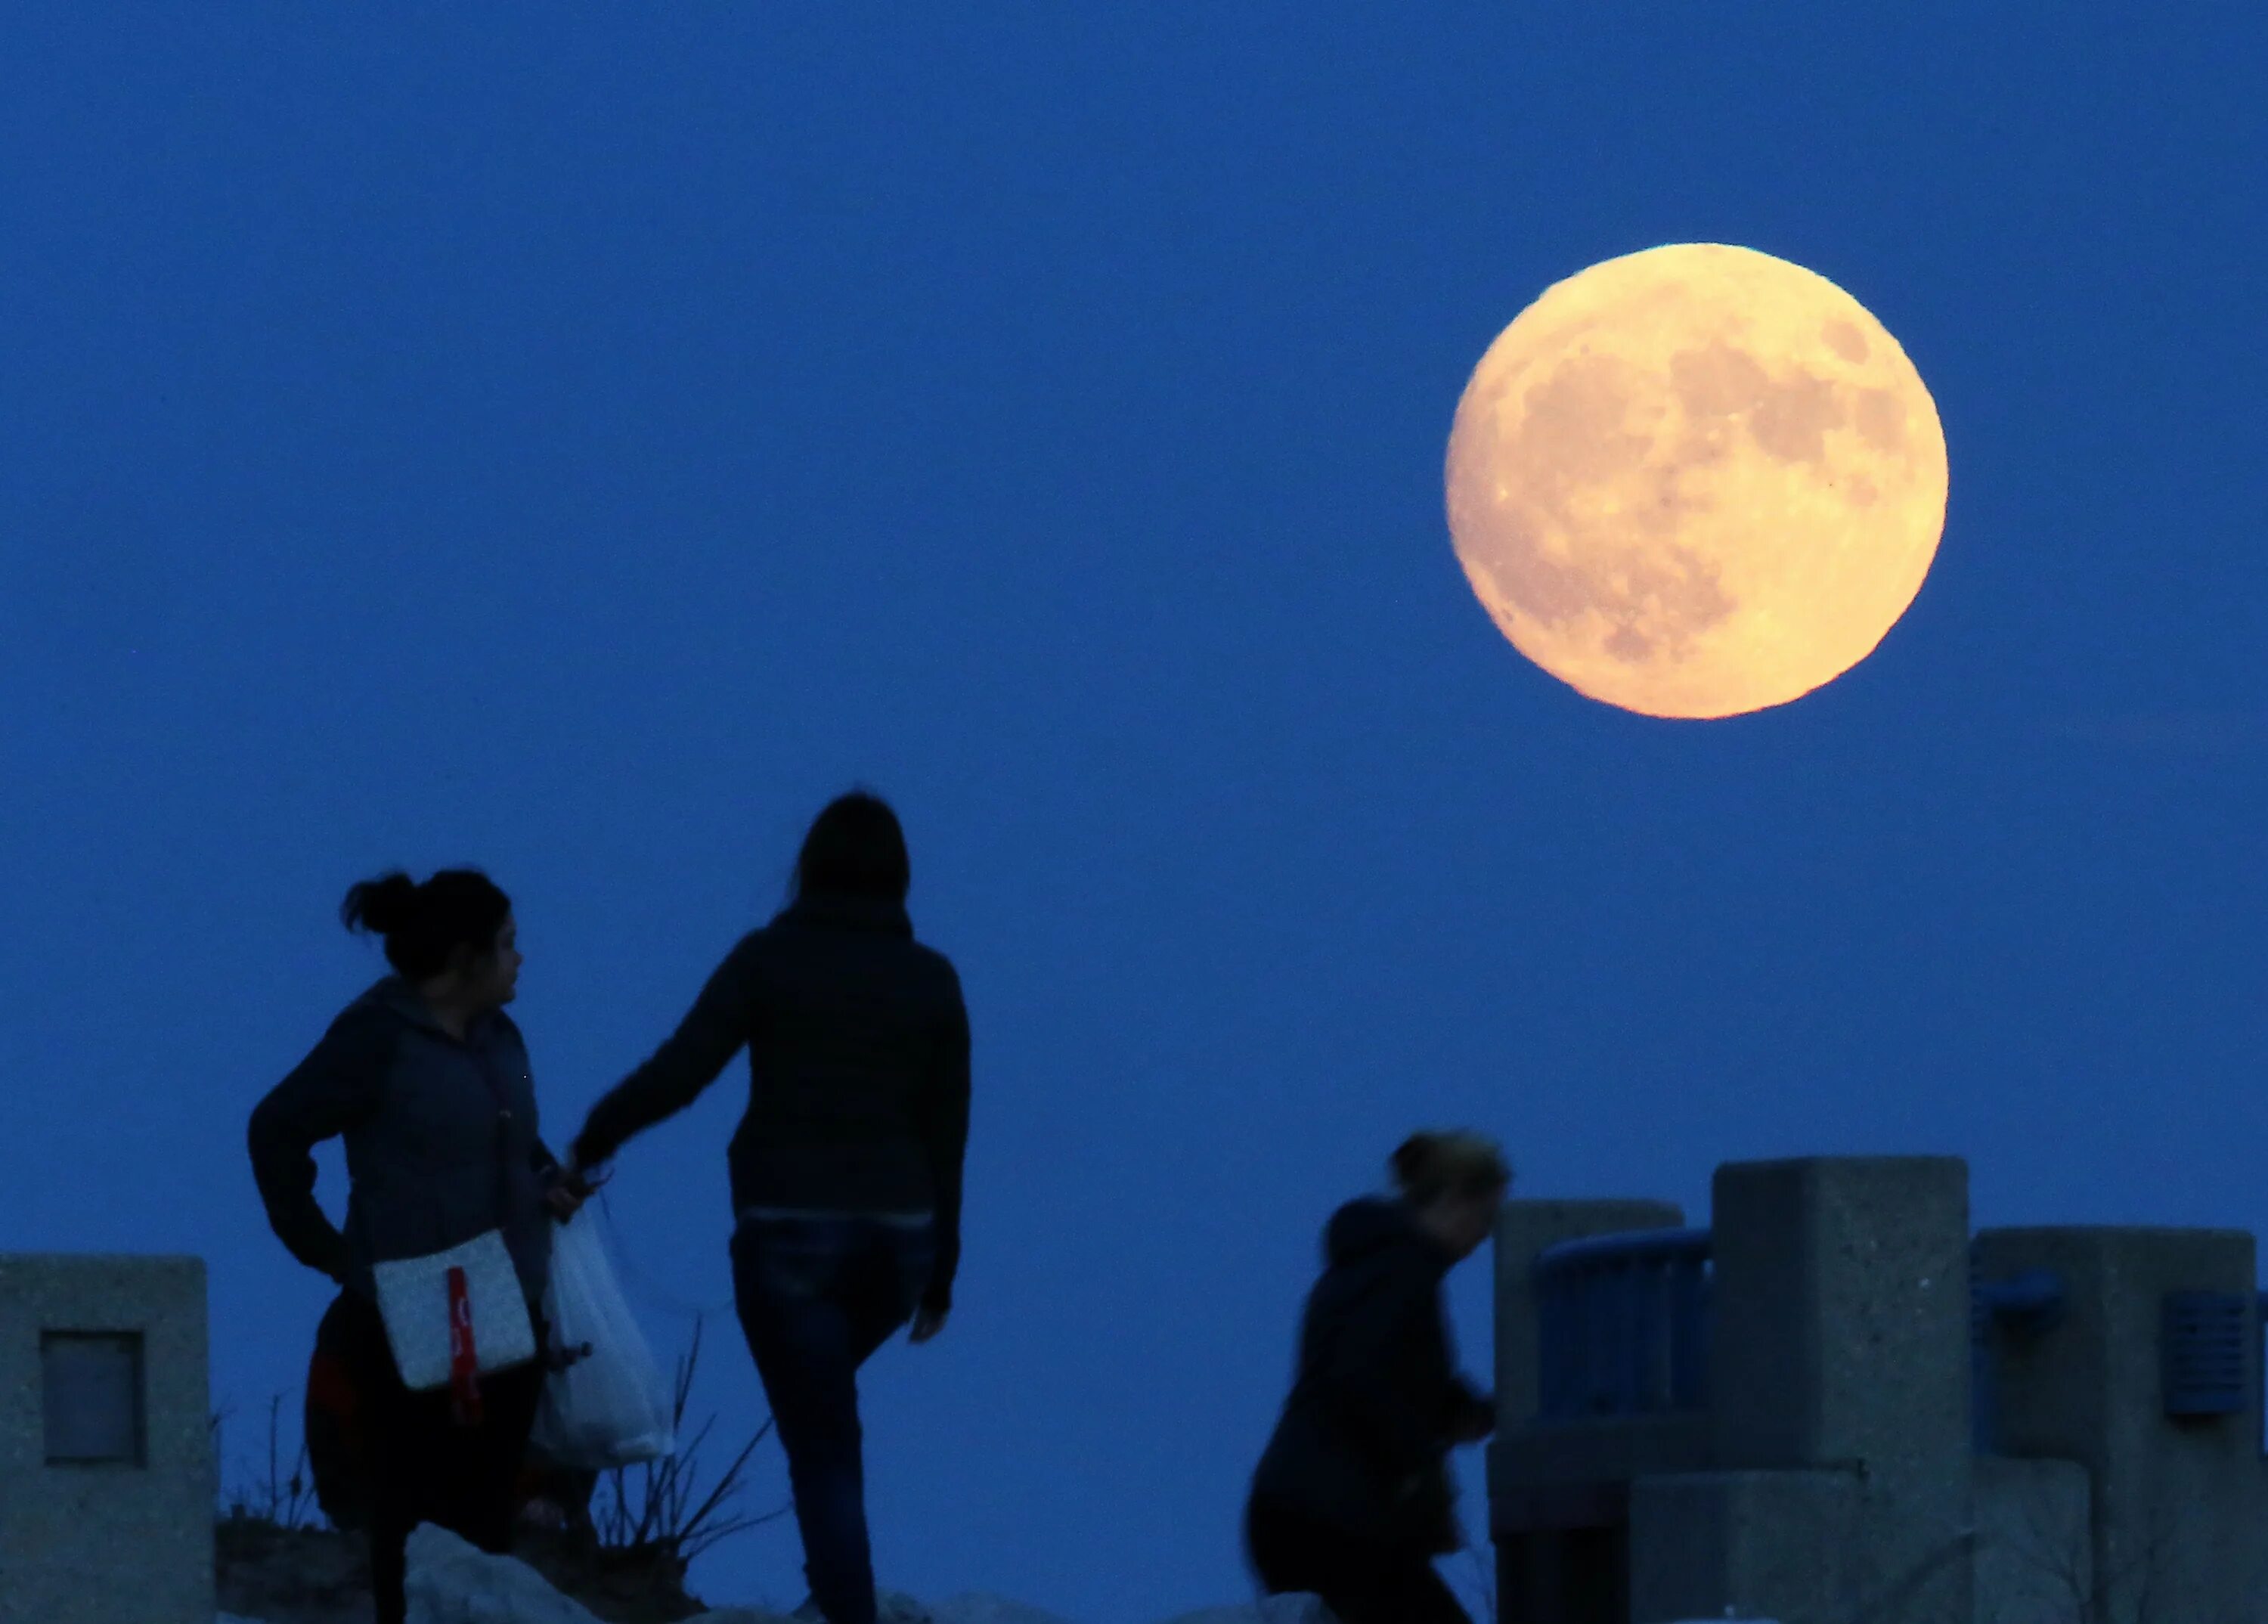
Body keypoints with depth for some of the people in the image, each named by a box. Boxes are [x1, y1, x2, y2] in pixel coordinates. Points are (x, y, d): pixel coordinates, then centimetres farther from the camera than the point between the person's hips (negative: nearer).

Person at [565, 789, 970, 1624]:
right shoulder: (932, 980, 3)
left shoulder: (770, 958, -6)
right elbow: (947, 1135, 5)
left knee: (823, 1446, 1)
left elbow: (675, 1074, -12)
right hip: (896, 1235, 4)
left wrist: (591, 1141, 4)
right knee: (821, 1396, 30)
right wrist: (940, 1269, 13)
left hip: (789, 1232, -4)